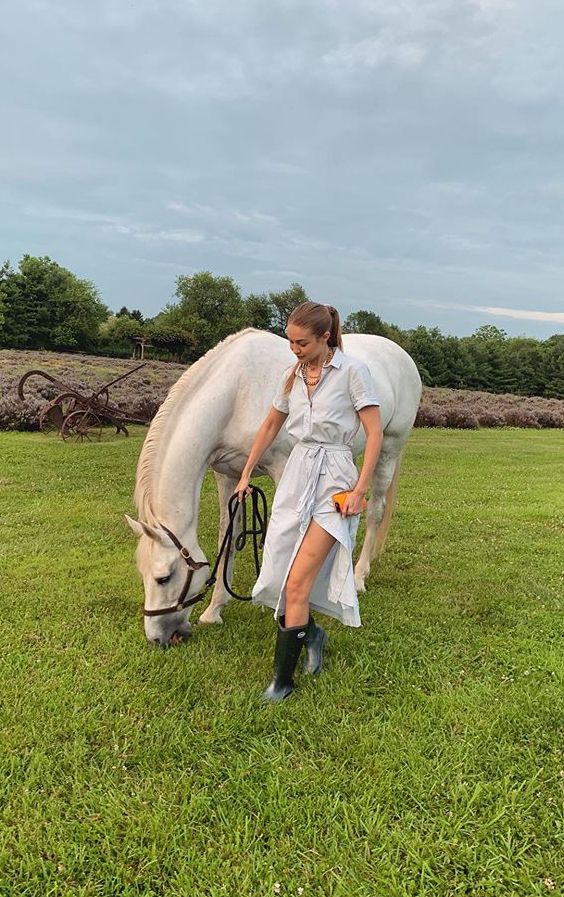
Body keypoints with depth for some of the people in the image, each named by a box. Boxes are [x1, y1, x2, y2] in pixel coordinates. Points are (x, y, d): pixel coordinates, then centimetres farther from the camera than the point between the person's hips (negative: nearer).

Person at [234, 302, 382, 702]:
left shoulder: (353, 370, -8)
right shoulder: (292, 375, 8)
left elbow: (375, 433, -10)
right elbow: (270, 427, 19)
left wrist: (360, 490, -16)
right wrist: (246, 475, 19)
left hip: (333, 479, -6)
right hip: (296, 474, 6)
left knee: (297, 583, -9)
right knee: (278, 578, 7)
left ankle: (283, 679, 5)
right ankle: (311, 632, 37)